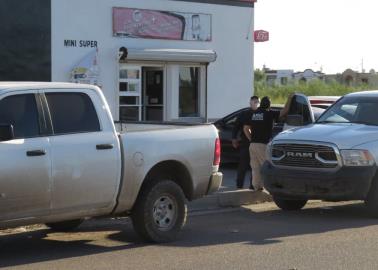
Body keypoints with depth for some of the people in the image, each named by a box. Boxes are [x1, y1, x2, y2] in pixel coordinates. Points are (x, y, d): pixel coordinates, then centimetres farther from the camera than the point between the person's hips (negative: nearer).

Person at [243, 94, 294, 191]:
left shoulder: (253, 114, 10)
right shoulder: (269, 114, -7)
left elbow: (246, 128, 11)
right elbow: (284, 112, -8)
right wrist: (290, 99, 1)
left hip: (253, 145, 6)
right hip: (263, 145, -6)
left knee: (255, 167, 10)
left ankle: (256, 186, 12)